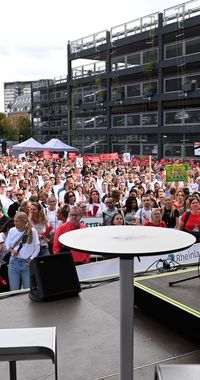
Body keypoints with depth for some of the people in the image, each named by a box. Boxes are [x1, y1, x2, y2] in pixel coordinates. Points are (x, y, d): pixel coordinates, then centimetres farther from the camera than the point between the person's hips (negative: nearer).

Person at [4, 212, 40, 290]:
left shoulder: (32, 231, -9)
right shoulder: (12, 230, -3)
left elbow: (37, 247, 0)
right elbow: (7, 243, 10)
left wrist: (31, 259, -6)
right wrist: (12, 251, -8)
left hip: (27, 263, -1)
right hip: (14, 262, 2)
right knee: (14, 290, 7)